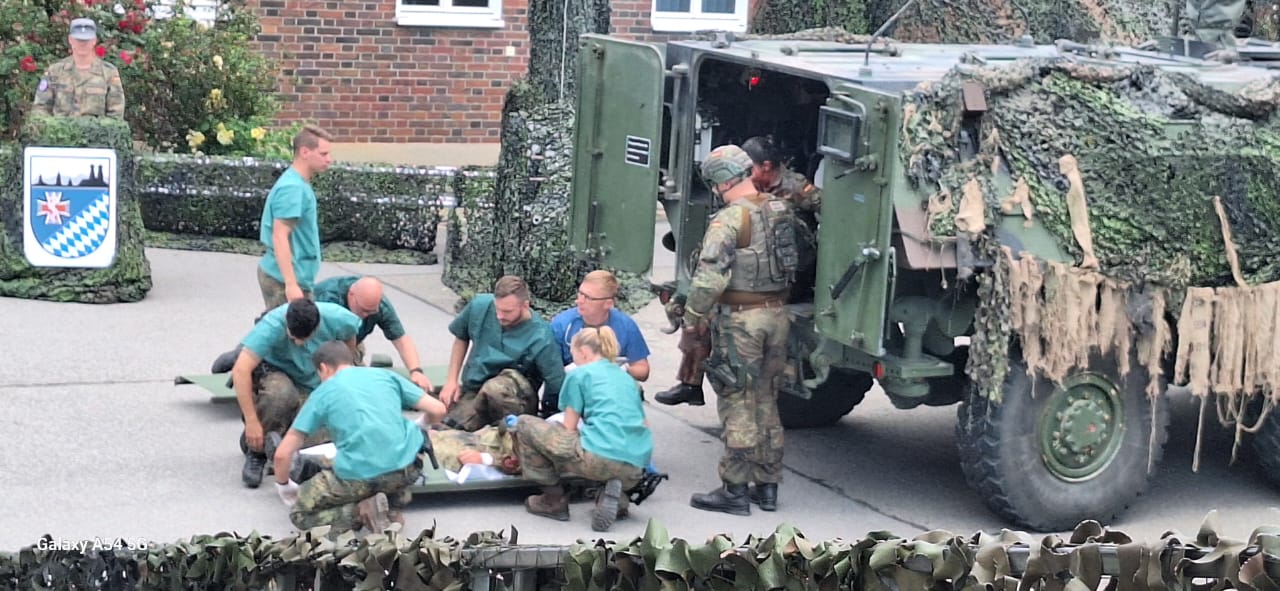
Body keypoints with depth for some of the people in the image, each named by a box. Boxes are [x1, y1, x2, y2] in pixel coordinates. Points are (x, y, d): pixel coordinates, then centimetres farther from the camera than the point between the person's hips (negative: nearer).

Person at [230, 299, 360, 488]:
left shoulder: (338, 319, -24)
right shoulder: (272, 326, -34)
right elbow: (240, 371, -38)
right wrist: (251, 421, -40)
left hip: (312, 385, 5)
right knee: (281, 393, -40)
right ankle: (256, 452, -18)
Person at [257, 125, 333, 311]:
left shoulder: (298, 184, 13)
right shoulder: (292, 188, -18)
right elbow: (279, 237, -24)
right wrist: (291, 283, -27)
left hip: (293, 277, 10)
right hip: (284, 279, -10)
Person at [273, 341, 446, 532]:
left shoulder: (322, 393, 11)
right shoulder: (385, 375, 17)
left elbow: (282, 454, 9)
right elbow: (437, 410, 13)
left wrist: (283, 486, 28)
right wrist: (422, 424, 36)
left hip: (358, 477, -3)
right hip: (406, 469, 3)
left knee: (299, 515, 19)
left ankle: (361, 511, -6)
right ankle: (394, 507, 15)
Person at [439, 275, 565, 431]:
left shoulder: (540, 339, -18)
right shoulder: (479, 306, -3)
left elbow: (557, 386, -14)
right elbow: (461, 338, 16)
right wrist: (451, 380, 11)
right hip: (472, 390, 4)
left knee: (495, 389, -40)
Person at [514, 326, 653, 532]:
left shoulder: (579, 374, 9)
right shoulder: (626, 378, 27)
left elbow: (569, 429, 8)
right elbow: (643, 424, 27)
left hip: (599, 457, -6)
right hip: (635, 472, 6)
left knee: (524, 424, 10)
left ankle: (554, 499, 12)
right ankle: (611, 495, 6)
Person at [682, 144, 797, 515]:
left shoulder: (730, 219, -16)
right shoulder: (781, 212, 7)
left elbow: (710, 275, -20)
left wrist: (694, 316, -10)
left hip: (740, 318, -7)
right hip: (777, 315, 7)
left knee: (738, 404, -1)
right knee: (766, 401, 16)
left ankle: (735, 490, 2)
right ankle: (768, 485, 22)